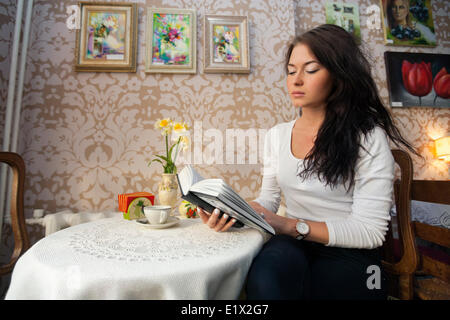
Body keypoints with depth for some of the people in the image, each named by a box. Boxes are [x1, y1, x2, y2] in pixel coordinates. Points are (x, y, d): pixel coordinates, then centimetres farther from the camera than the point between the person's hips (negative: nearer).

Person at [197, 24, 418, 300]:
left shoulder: (368, 137, -9)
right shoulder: (277, 135, 6)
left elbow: (370, 231, -12)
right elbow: (269, 199, 8)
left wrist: (291, 225, -22)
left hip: (348, 257, -2)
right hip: (290, 246, 3)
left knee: (269, 283, -31)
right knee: (266, 275, -31)